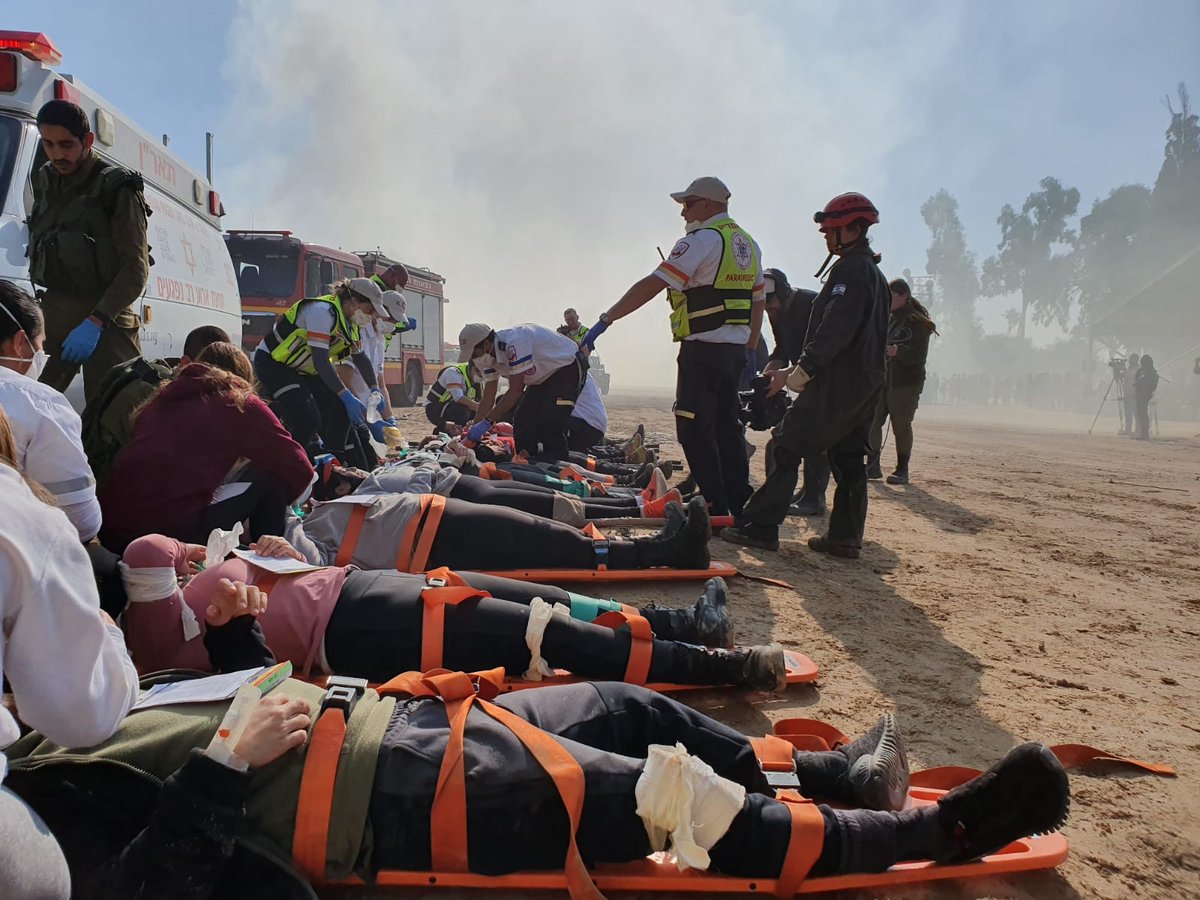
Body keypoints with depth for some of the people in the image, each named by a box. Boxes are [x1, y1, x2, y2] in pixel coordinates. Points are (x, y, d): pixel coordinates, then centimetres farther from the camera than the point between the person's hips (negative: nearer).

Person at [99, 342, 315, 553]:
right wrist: (275, 505, 27)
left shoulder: (163, 399, 20)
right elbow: (299, 469, 6)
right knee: (269, 480, 8)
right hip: (170, 535, -7)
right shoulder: (240, 403, 4)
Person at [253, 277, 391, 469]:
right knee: (308, 420, -23)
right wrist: (348, 397, -36)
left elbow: (361, 359, 15)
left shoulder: (350, 324, 2)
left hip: (304, 370, 9)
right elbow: (321, 361, -34)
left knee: (340, 411, 0)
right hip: (273, 364, -9)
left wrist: (376, 391, 4)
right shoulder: (323, 312, -27)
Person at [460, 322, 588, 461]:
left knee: (551, 425, -21)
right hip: (544, 376, 9)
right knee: (522, 421, 1)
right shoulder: (489, 355, -6)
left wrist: (487, 422, -28)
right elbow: (488, 399, 0)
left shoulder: (513, 343, -35)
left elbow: (515, 390, -31)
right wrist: (473, 430, -7)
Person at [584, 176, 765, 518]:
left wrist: (605, 320, -13)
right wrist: (750, 352, 23)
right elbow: (758, 304, 19)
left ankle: (716, 510, -4)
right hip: (735, 349, 9)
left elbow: (651, 285, -16)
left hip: (702, 349, -9)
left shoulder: (702, 240, -11)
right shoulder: (749, 245, 16)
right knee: (727, 428, 14)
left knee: (695, 431, -3)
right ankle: (741, 507, 17)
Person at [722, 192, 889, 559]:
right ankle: (845, 537, 14)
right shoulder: (873, 273, 20)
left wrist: (797, 374, -25)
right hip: (865, 384, 10)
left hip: (836, 384, -10)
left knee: (785, 448, -7)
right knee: (849, 459, 11)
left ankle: (761, 527, -8)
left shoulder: (850, 270, -13)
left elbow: (833, 331, -25)